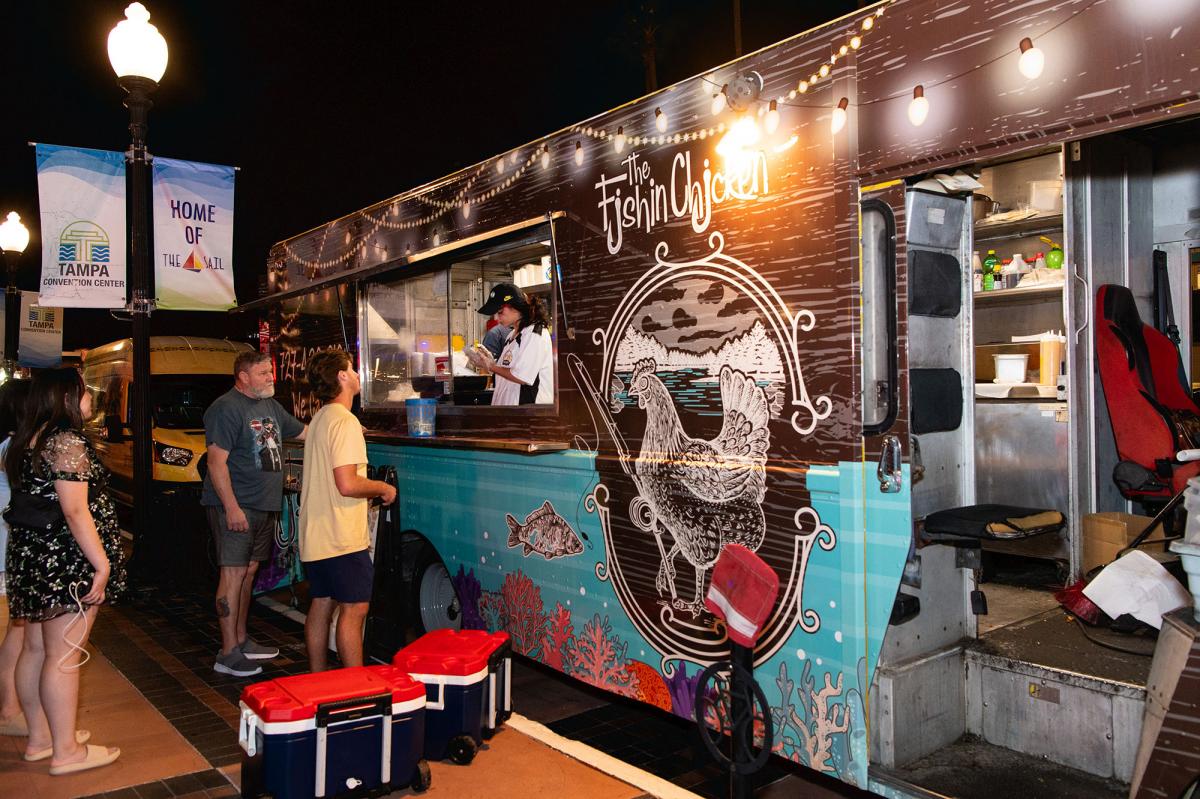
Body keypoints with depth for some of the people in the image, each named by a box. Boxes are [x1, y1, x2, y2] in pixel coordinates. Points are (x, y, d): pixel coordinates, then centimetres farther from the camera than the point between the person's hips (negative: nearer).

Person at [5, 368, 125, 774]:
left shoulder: (24, 441, 11)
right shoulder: (67, 442, -18)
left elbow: (25, 497, 17)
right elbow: (75, 511, -22)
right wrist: (102, 564, -20)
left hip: (31, 556, 10)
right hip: (66, 562, -10)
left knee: (35, 649, 16)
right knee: (64, 656, -2)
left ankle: (39, 737, 30)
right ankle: (66, 751, 8)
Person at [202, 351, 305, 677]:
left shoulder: (271, 406, 15)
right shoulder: (226, 409, -12)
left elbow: (303, 431, 26)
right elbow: (216, 461, -17)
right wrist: (231, 507, -23)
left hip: (264, 506, 9)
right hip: (236, 506, -9)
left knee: (248, 571, 15)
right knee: (234, 573, -7)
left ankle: (241, 640, 26)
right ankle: (228, 654, -1)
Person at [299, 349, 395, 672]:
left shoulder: (319, 419, 15)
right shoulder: (345, 421, -17)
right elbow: (347, 484, -25)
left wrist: (371, 488, 20)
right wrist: (383, 488, -9)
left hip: (315, 535, 10)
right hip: (342, 537, -10)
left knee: (321, 605, 14)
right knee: (354, 609, -4)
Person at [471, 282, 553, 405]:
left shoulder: (535, 334, -12)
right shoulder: (513, 335, 16)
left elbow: (521, 377, -17)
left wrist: (491, 367, -7)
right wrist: (491, 361, 1)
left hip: (528, 405, -8)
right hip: (507, 402, 8)